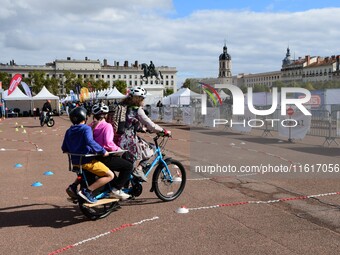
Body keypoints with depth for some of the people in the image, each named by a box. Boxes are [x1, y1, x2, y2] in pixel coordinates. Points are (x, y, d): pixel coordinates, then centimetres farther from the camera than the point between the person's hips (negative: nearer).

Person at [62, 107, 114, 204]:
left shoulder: (69, 131, 11)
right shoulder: (86, 128, -10)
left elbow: (64, 148, 14)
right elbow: (90, 142, -29)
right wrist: (102, 151, -23)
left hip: (75, 161, 8)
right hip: (87, 160, -8)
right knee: (110, 175, -7)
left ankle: (73, 186, 22)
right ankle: (87, 191, -16)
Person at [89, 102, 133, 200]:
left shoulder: (91, 126, 8)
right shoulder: (107, 126, -14)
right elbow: (108, 143, -25)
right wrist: (118, 149, -9)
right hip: (103, 157, -9)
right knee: (129, 166, -1)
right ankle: (117, 189, -3)